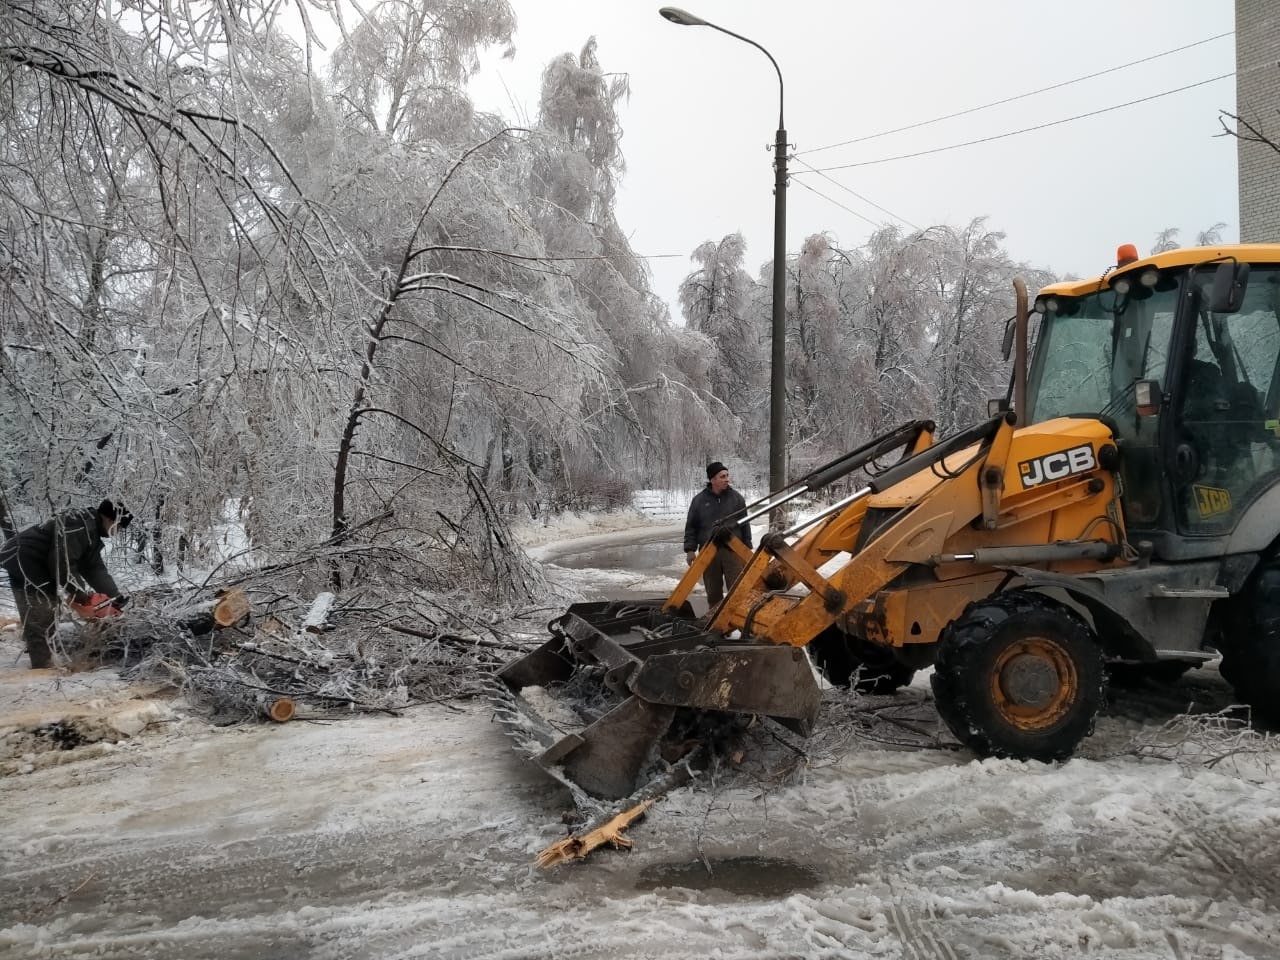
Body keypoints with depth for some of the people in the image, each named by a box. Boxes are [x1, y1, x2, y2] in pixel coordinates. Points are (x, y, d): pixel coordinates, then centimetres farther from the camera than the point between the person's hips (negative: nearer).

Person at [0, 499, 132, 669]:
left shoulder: (92, 534, 12)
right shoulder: (80, 524, -22)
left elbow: (95, 569, 8)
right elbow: (63, 561, -27)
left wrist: (115, 597, 0)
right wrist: (78, 592, -20)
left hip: (37, 564, 11)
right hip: (21, 559, -11)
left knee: (48, 610, 16)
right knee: (40, 615, -13)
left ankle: (42, 661, 23)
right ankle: (43, 665, -13)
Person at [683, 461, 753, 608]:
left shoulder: (736, 498, 3)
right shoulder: (699, 500, 1)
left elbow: (745, 525, 7)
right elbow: (691, 527, 6)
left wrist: (747, 549, 6)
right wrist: (690, 549, 0)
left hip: (733, 550, -1)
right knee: (713, 592, 10)